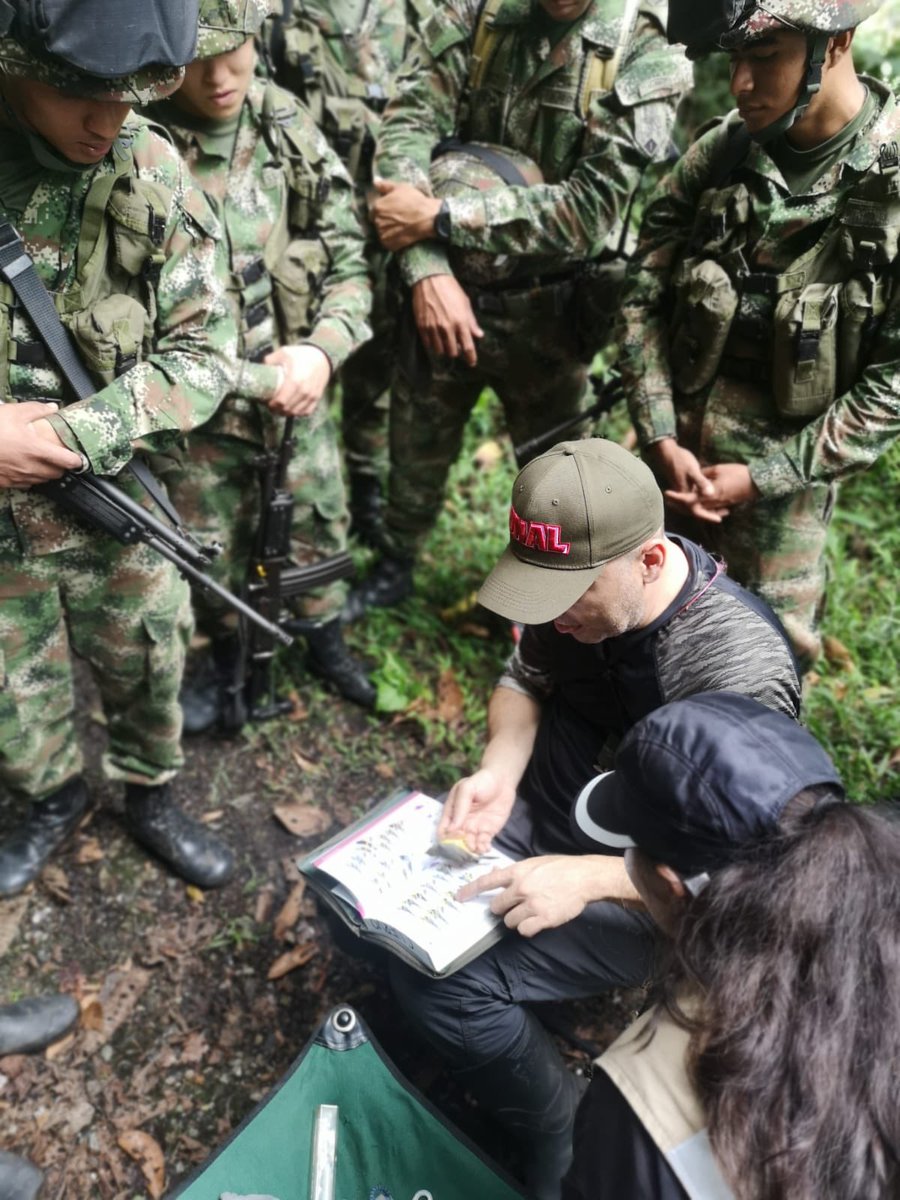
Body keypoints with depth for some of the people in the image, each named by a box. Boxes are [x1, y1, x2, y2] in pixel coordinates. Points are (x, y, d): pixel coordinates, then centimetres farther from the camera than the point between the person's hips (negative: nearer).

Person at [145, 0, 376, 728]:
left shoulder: (288, 127, -4)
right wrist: (255, 378, -18)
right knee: (209, 556, 14)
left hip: (300, 395, 3)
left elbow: (348, 261, 2)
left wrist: (322, 349, -16)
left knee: (318, 531, 18)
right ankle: (226, 661, 44)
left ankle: (327, 646, 46)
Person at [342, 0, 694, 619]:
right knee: (416, 446, 19)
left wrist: (440, 218, -23)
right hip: (444, 288, 3)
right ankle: (397, 567, 46)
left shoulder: (649, 50, -14)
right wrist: (427, 269, -24)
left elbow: (590, 209, -21)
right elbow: (407, 127, -11)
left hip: (544, 311, -2)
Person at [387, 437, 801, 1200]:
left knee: (443, 975, -21)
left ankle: (560, 1139, 7)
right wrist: (499, 771, -13)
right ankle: (422, 1026, 25)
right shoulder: (574, 582, -12)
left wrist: (588, 880, -33)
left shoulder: (741, 672, -31)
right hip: (551, 806, 7)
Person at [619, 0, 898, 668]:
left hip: (790, 458, -3)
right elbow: (645, 300, 0)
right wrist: (660, 440, -10)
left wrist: (761, 478, -16)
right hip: (679, 435, 3)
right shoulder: (719, 154, -5)